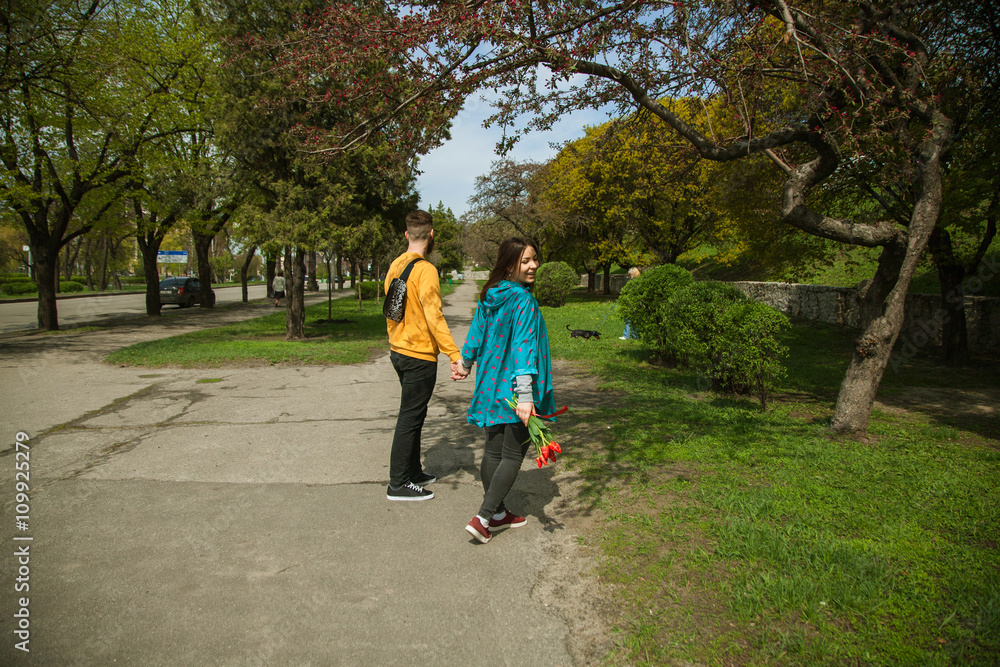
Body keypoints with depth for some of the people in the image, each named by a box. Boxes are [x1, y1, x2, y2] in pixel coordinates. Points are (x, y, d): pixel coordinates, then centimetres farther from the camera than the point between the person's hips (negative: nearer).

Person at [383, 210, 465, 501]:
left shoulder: (394, 267, 9)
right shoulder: (425, 270, -18)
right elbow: (433, 316, -25)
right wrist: (454, 354, -28)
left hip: (398, 351, 9)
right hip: (420, 356, -9)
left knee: (414, 414, 19)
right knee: (410, 418, -1)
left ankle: (413, 472, 30)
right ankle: (398, 485, 7)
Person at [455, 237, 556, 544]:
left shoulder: (489, 297, 6)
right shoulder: (523, 301, -17)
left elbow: (476, 334, 17)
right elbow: (523, 348, -24)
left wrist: (465, 364, 34)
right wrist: (525, 395, -28)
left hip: (490, 386, 8)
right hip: (513, 389, -8)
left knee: (493, 450, 14)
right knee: (513, 455, 2)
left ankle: (497, 512, 27)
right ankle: (482, 518, -1)